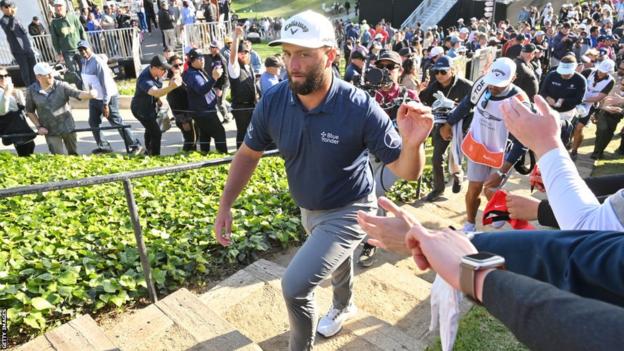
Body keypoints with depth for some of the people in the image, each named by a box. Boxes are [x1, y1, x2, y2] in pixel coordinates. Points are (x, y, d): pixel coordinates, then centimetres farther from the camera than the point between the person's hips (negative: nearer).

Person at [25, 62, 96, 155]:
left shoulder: (62, 86, -7)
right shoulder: (31, 91, -3)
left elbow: (77, 93, -22)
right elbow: (30, 111, 7)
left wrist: (89, 94, -44)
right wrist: (38, 126, -3)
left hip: (68, 128, 0)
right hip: (50, 132, 0)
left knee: (74, 154, 15)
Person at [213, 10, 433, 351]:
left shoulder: (360, 107, -30)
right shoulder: (273, 102, -18)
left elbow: (407, 171, -26)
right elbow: (248, 153, -4)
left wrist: (412, 143, -48)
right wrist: (225, 205, -11)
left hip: (348, 212, -5)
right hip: (308, 210, 5)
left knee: (295, 285, -15)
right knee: (336, 261, 32)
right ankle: (344, 305, 66)